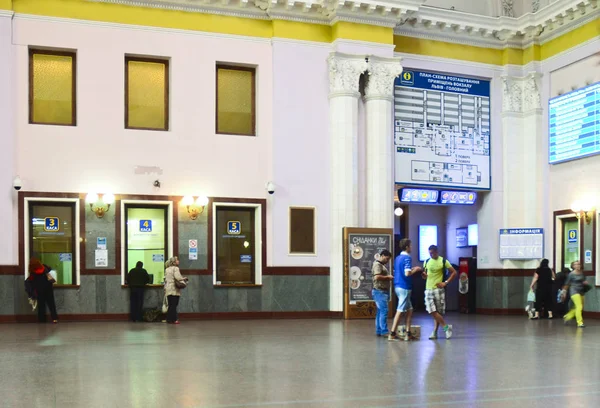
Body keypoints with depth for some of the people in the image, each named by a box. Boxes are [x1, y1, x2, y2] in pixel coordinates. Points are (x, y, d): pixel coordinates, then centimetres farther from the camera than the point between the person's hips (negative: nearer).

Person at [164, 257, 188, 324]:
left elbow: (165, 279, 17)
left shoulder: (167, 269, 15)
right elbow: (177, 277, -21)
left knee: (170, 305, 11)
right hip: (174, 289, -7)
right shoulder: (175, 268, -9)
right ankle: (174, 319, -5)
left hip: (168, 290, 7)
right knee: (174, 305, -5)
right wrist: (184, 279, -3)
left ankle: (169, 319, 12)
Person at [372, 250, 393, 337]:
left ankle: (379, 331, 11)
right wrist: (388, 277, -14)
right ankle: (384, 331, -15)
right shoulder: (377, 264, -11)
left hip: (383, 291, 11)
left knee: (380, 311, 9)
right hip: (379, 291, -11)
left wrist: (389, 277, 14)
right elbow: (377, 277, -24)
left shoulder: (382, 265, 21)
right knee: (384, 310, -14)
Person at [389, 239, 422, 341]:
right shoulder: (407, 258, -14)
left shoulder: (397, 258, 15)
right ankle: (392, 334, -1)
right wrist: (415, 270, -5)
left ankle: (408, 334, 12)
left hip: (398, 286, 9)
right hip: (404, 287, -9)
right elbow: (407, 273, -24)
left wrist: (412, 269, 21)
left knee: (409, 310, 14)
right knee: (400, 311, -4)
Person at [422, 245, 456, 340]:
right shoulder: (427, 262, 10)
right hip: (428, 289, 4)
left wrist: (446, 283, -9)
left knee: (438, 312, 0)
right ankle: (446, 327, 4)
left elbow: (454, 272, -1)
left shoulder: (443, 261, -4)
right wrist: (423, 274, -6)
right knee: (432, 311, -6)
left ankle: (435, 332, 8)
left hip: (438, 289, -4)